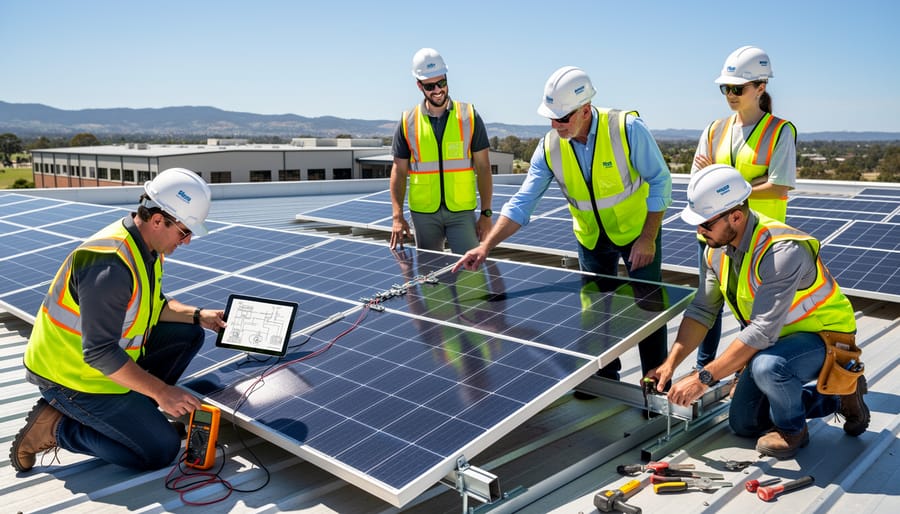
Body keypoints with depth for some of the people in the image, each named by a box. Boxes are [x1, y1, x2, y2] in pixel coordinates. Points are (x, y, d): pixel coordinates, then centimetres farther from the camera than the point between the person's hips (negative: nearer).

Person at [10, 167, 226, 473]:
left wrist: (197, 315, -2)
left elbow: (152, 304, 13)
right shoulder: (111, 264, -32)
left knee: (189, 335, 4)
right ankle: (55, 427, 1)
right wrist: (162, 392, -28)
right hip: (70, 375, -9)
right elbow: (100, 354, -31)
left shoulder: (147, 245, -2)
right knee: (161, 450, -10)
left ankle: (132, 409, 9)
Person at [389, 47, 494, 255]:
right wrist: (397, 216, -5)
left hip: (462, 212, -1)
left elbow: (483, 168, 2)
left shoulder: (469, 117, 1)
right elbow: (399, 171, 5)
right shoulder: (407, 122, 3)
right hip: (423, 213, 1)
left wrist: (486, 213, -4)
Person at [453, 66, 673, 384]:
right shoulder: (549, 147, -16)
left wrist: (648, 237, -20)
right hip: (591, 238, 4)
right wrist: (486, 246, -25)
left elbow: (660, 181, -16)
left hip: (638, 231, -3)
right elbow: (522, 203, -15)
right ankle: (605, 379, 31)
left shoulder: (628, 129, -26)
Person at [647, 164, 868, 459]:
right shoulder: (716, 249, -9)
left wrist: (703, 378, -36)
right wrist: (670, 364, -14)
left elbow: (762, 332, -38)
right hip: (776, 338, 8)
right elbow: (701, 310, -4)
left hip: (825, 336, -8)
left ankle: (792, 429, -6)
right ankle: (835, 396, 23)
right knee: (743, 423, 8)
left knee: (767, 366, -40)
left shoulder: (782, 251, -35)